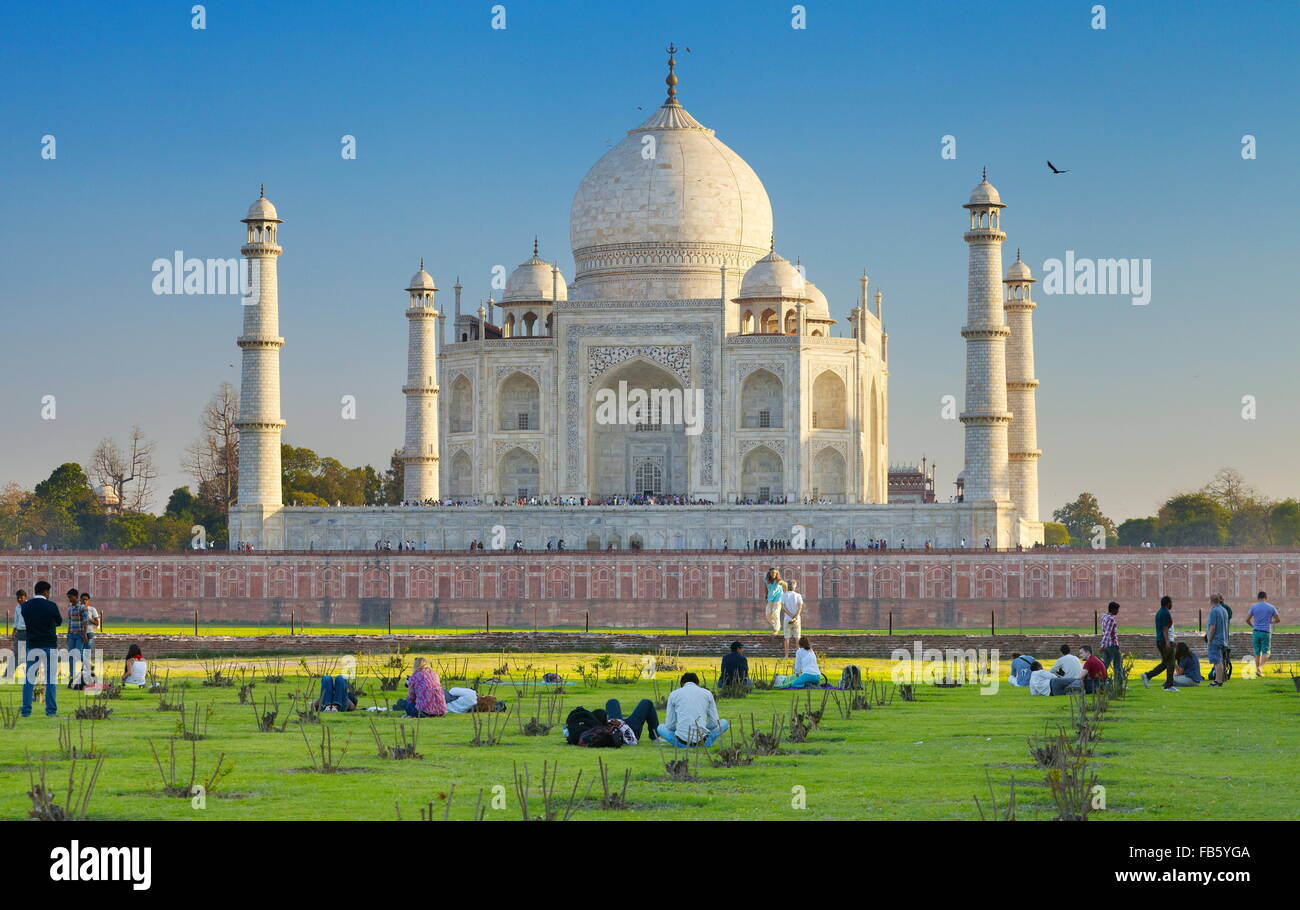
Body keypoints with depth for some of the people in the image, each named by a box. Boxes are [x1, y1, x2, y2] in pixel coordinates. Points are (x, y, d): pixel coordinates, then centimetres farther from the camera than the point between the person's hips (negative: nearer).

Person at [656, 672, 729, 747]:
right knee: (724, 723, 27)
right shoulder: (707, 693, 9)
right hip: (702, 741, 0)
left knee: (661, 727, 31)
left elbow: (670, 725, 8)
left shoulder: (674, 694, 8)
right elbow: (714, 722, 11)